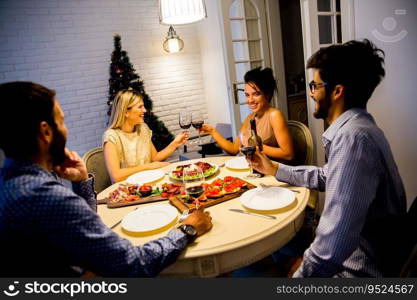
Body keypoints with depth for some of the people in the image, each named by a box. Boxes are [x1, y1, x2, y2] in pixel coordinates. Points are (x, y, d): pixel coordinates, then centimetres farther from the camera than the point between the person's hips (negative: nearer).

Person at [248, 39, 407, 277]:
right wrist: (275, 169, 18)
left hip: (357, 269, -9)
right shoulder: (355, 127, 5)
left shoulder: (353, 137, -30)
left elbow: (333, 246, -35)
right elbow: (326, 177, 20)